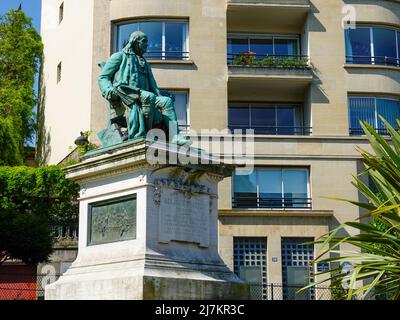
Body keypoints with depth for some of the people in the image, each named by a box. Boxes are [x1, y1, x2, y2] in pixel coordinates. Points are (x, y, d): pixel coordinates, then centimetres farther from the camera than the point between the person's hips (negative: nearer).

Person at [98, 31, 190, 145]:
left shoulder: (145, 64, 36)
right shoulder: (120, 56, 19)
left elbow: (152, 84, 31)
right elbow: (103, 77, 11)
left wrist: (159, 96, 8)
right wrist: (108, 90, -12)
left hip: (143, 96, 6)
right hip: (125, 92, -6)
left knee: (167, 101, -20)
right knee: (149, 97, -36)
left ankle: (174, 136, -34)